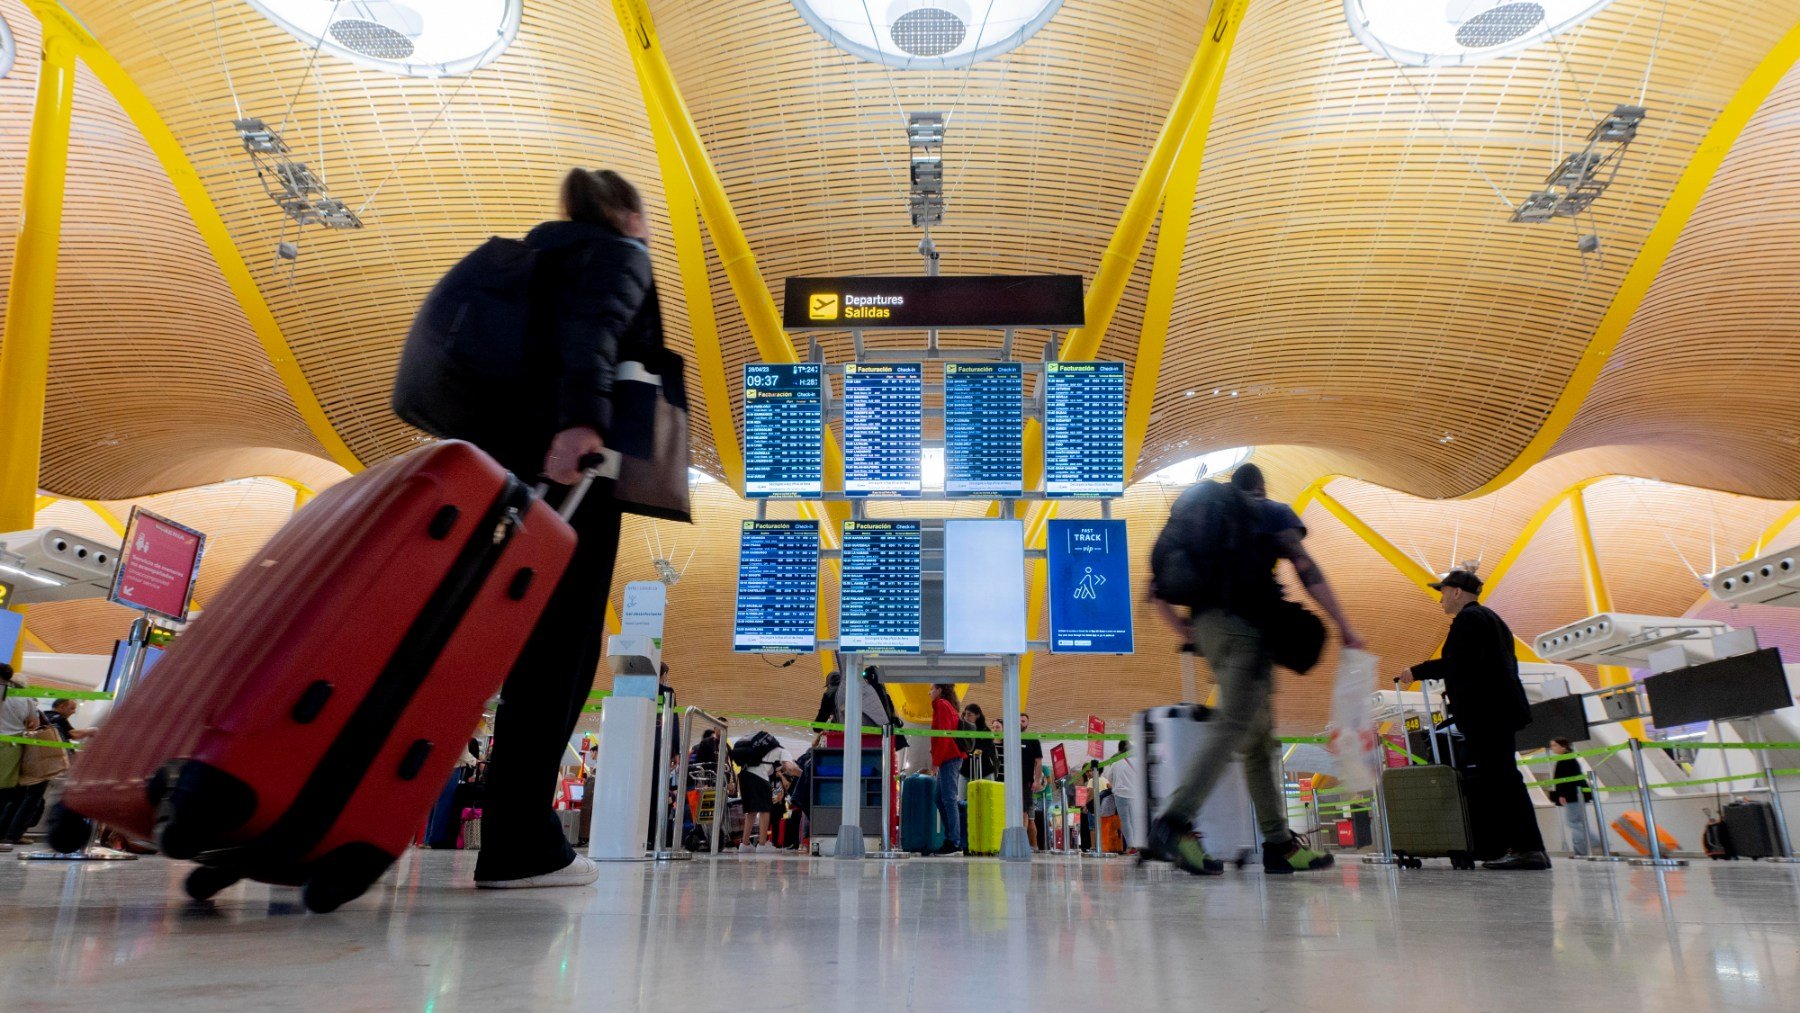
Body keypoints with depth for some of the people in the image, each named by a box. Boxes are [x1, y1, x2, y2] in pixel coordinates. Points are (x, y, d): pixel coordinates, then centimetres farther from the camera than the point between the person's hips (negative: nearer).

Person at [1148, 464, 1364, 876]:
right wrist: (1343, 626, -5)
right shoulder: (1273, 513, 11)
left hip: (1206, 623, 7)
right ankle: (1173, 823, -28)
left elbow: (1158, 588, 17)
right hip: (1244, 625, -7)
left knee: (1260, 734, 12)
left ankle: (1278, 842, 12)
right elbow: (1306, 569, -6)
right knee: (1233, 728, -14)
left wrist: (1185, 630, 17)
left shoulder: (1200, 515, 26)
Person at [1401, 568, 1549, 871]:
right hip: (1499, 709, 11)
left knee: (1502, 778, -11)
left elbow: (1459, 664, -21)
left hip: (1486, 713, -11)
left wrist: (1418, 671, -14)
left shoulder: (1468, 618, -9)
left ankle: (1528, 849, -11)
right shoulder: (1490, 618, 24)